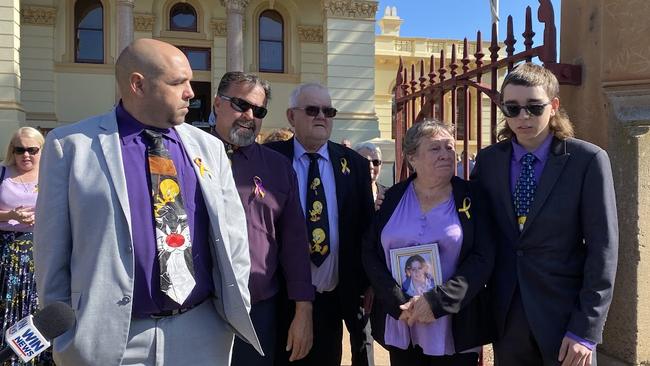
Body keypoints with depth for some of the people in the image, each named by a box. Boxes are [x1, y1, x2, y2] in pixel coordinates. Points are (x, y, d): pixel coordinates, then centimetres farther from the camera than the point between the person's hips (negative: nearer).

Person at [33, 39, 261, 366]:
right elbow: (53, 251, -2)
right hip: (110, 337, -2)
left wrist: (237, 312, 4)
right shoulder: (71, 145, -5)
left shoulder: (209, 148, 4)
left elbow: (232, 238, 6)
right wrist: (66, 334, 0)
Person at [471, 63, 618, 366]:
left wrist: (586, 329, -12)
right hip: (505, 315, 3)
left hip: (564, 314, -3)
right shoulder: (487, 160, 1)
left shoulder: (588, 160, -9)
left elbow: (603, 248, -9)